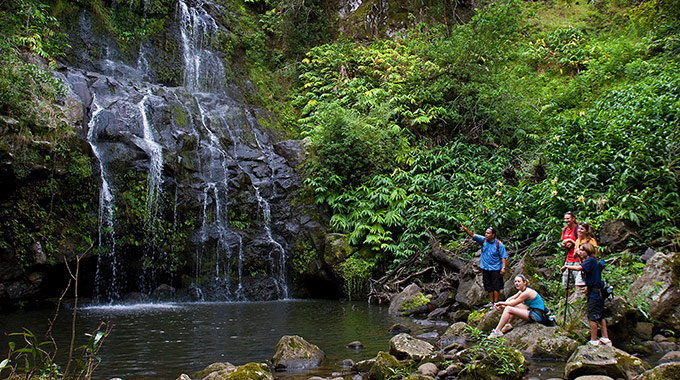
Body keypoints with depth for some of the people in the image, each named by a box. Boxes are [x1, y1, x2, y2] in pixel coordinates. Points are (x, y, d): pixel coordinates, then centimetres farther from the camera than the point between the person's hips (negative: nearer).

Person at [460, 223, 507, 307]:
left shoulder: (498, 244, -12)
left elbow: (503, 256, -9)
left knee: (496, 287, 0)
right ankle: (491, 302, 26)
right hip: (485, 268, 5)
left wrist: (503, 267, -18)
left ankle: (496, 302, 10)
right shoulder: (483, 240, -1)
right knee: (489, 287, 14)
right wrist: (465, 229, -25)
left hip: (495, 269, -5)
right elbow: (472, 235, -9)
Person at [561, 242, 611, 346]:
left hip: (594, 293, -10)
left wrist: (566, 266, -17)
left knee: (592, 316, -5)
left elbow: (579, 268, -28)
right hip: (598, 292, 10)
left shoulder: (590, 260, -14)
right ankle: (605, 339, 18)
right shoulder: (592, 261, 15)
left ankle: (594, 340, 0)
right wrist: (588, 286, 23)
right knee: (600, 316, 13)